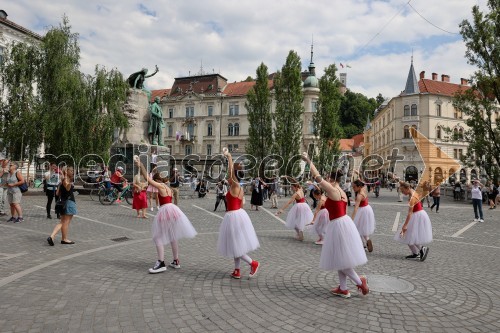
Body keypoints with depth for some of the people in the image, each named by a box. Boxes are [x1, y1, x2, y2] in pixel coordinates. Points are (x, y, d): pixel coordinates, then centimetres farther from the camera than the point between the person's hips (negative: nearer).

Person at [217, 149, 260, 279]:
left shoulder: (235, 186, -14)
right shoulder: (240, 189, 10)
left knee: (236, 245, 2)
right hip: (239, 214, 9)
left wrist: (229, 157, -20)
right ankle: (237, 271, 22)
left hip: (233, 216, -9)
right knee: (236, 245, 15)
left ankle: (253, 263, 6)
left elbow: (231, 171, -26)